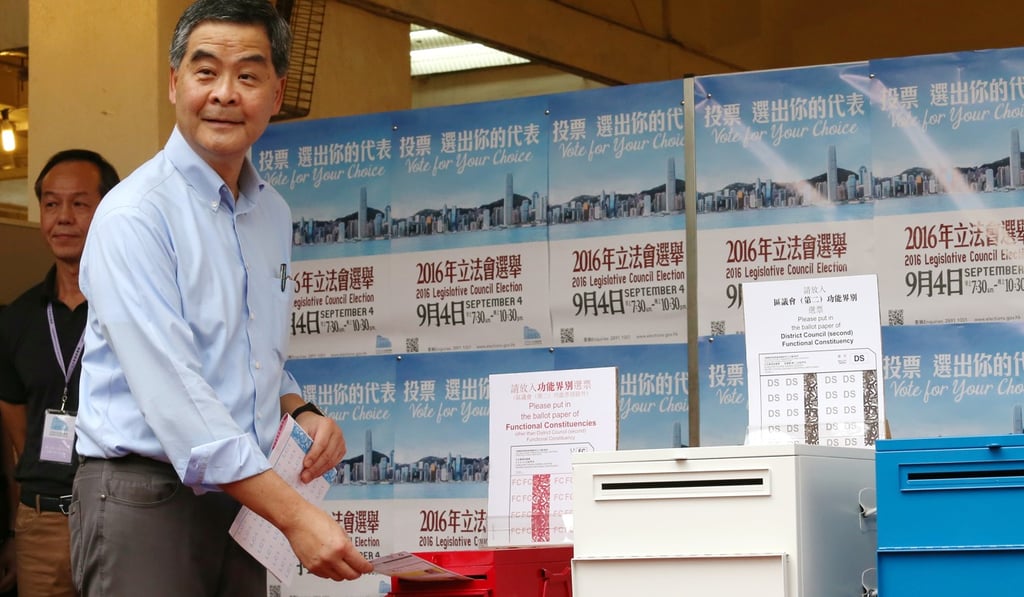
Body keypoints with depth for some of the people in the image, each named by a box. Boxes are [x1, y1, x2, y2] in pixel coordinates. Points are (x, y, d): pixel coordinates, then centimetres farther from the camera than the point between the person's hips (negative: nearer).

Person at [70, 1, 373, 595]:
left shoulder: (273, 213, 12)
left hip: (243, 498, 7)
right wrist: (296, 516, -27)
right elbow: (172, 391, -23)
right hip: (146, 496, -7)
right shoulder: (135, 215, -13)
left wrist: (302, 413, 1)